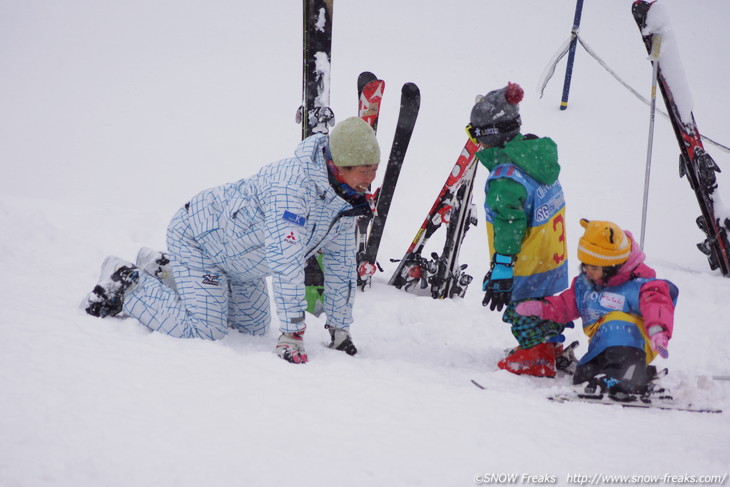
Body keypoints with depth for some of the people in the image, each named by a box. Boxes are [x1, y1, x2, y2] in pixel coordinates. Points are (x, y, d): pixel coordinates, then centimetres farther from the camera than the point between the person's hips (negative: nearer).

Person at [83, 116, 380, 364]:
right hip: (198, 235, -9)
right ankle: (125, 283, 0)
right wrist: (292, 333, -41)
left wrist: (339, 329, 2)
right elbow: (285, 260, -41)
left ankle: (164, 270, 27)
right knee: (204, 330, -20)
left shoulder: (346, 195, -9)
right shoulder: (293, 183, -37)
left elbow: (340, 263, 1)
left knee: (255, 327, 17)